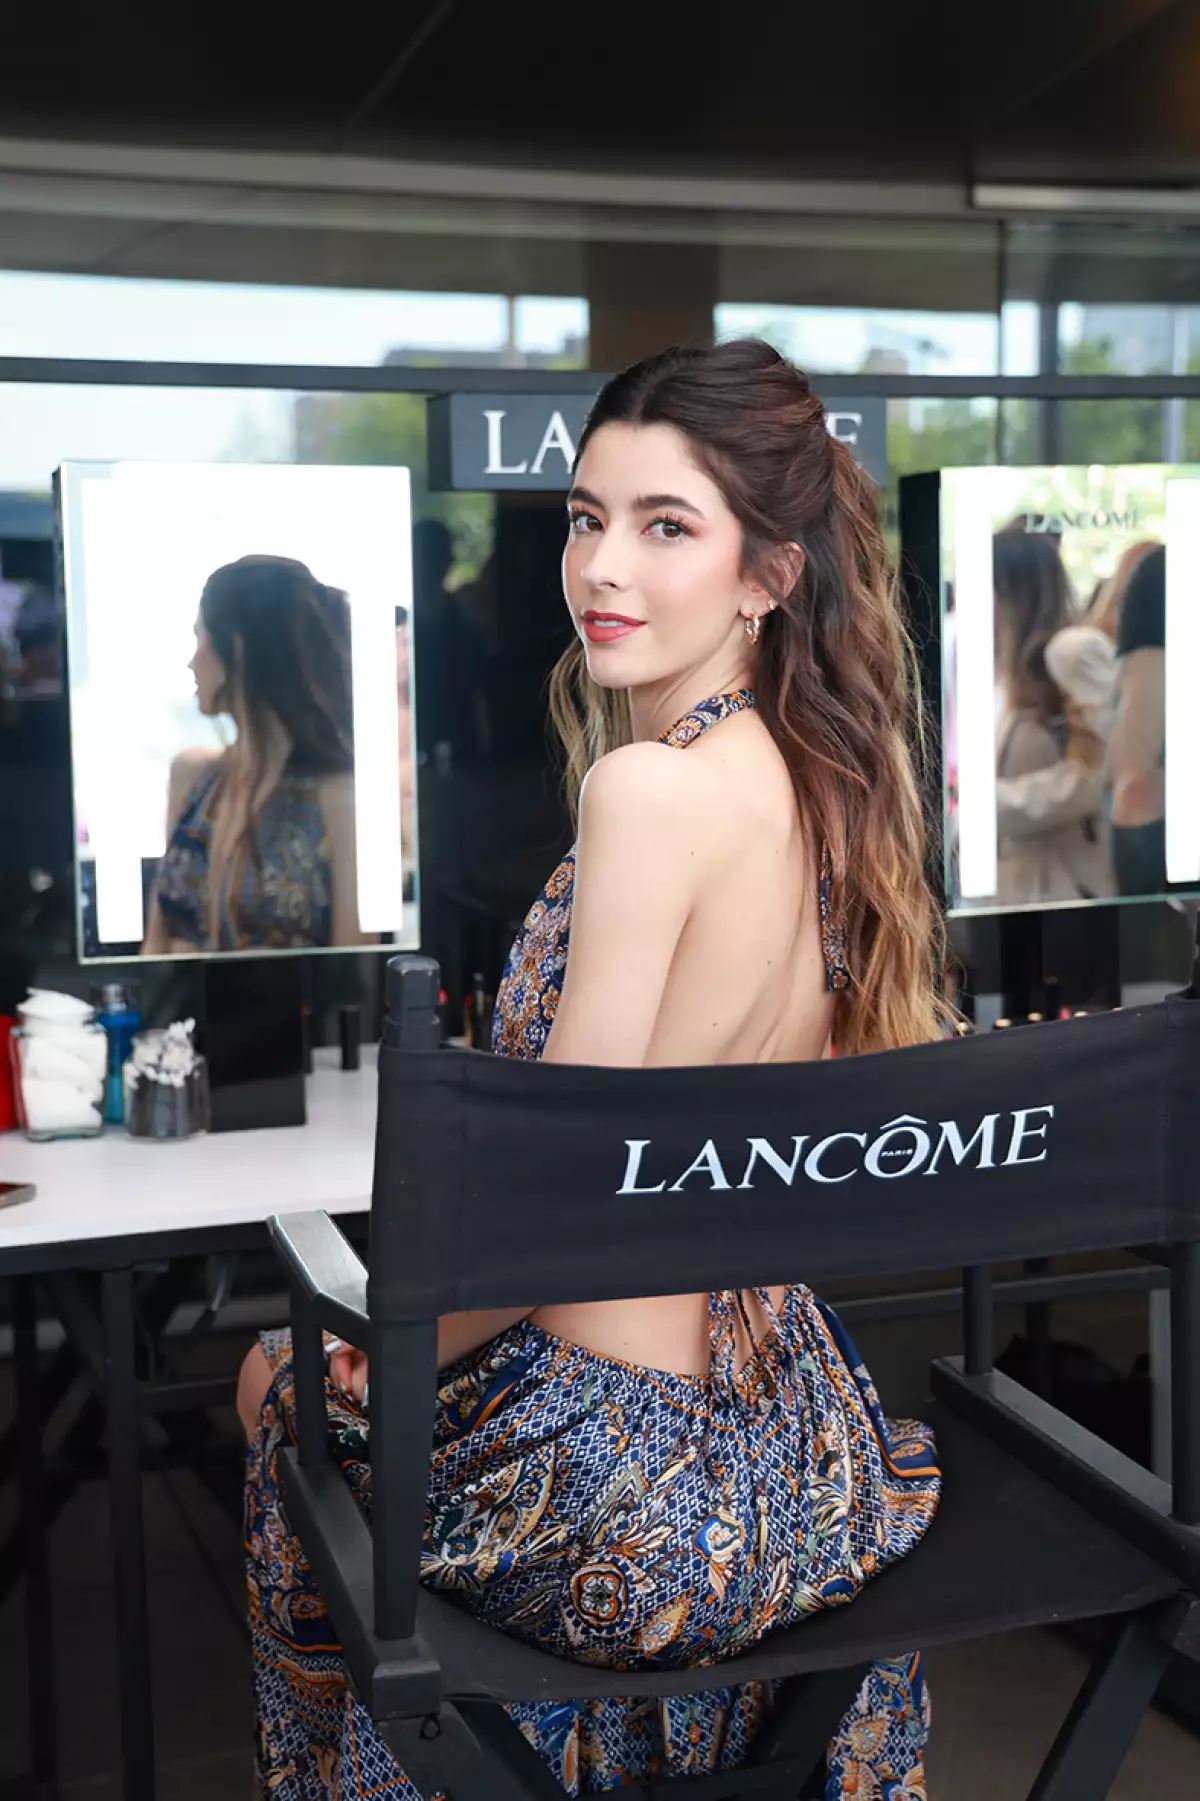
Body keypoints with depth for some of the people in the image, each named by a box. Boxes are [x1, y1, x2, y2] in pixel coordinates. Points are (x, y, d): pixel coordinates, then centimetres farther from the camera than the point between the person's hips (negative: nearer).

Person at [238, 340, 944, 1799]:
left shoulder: (650, 786, -24)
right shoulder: (814, 773, 2)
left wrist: (394, 1349, -3)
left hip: (639, 1475, -7)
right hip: (788, 1406, 7)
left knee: (279, 1388, 21)